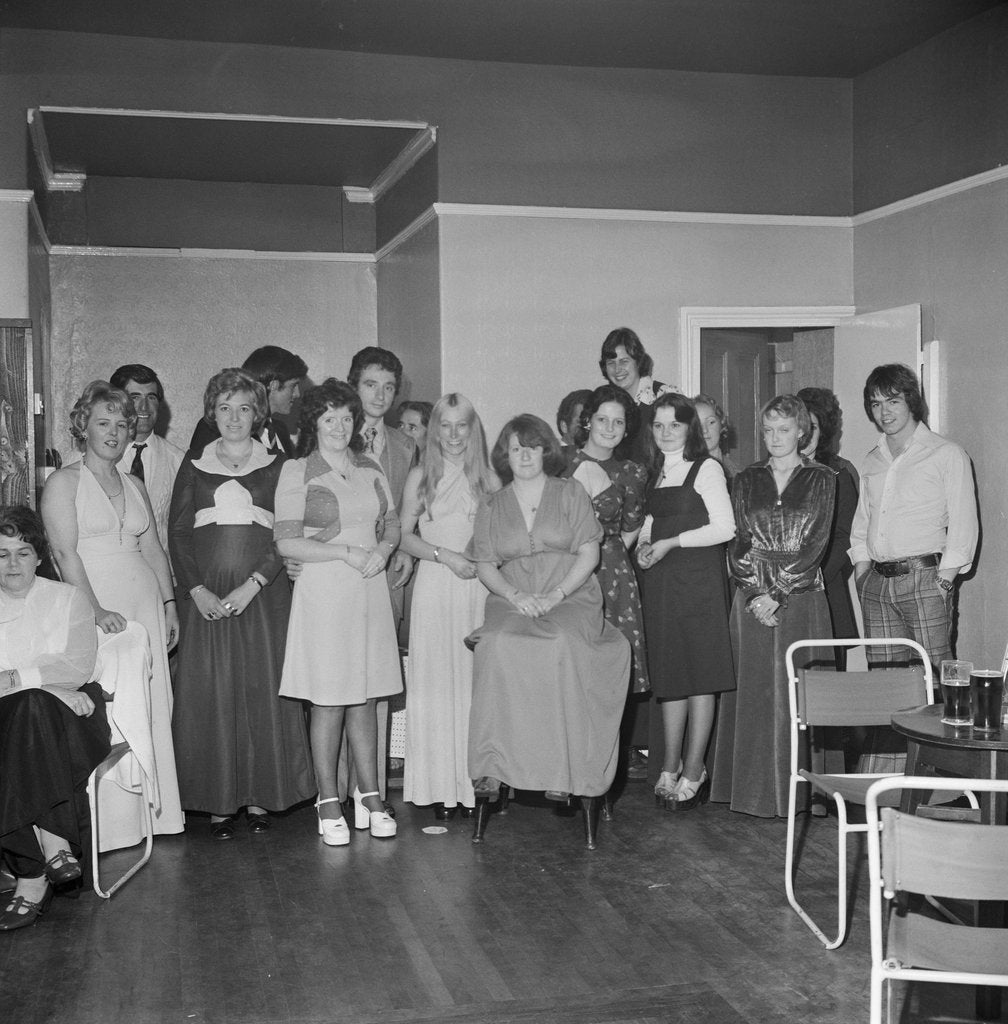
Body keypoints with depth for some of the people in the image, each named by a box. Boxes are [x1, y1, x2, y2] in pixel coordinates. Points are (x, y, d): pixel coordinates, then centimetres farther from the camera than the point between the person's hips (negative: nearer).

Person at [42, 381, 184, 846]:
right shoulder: (64, 482, -1)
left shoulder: (134, 486, 18)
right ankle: (110, 822, -1)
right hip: (97, 608, -6)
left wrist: (169, 605, 10)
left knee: (152, 707, 5)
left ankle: (151, 810, 13)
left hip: (145, 604, 6)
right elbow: (65, 552, -11)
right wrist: (95, 609, -20)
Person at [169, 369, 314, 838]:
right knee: (211, 694, 0)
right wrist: (197, 590, -8)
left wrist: (252, 585, -13)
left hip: (263, 595, -1)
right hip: (207, 597, 1)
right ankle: (219, 801, 8)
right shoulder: (195, 464, 10)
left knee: (264, 691, -1)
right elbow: (177, 532, 5)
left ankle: (259, 797, 10)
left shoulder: (276, 465, 7)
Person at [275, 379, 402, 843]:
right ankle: (328, 802, 10)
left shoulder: (370, 470, 13)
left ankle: (369, 795, 17)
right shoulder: (297, 472, -3)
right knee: (328, 703, -1)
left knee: (365, 699, 9)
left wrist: (382, 550, -4)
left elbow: (392, 524, 18)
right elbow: (287, 543, -9)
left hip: (370, 591, 5)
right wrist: (348, 552, -15)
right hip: (323, 592, -4)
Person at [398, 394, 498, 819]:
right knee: (435, 683, -2)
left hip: (480, 588, 1)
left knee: (476, 681, -1)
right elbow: (404, 536, 3)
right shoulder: (420, 477, 7)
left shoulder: (488, 478, 9)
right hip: (434, 588, 0)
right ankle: (441, 787, 3)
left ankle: (479, 780, 6)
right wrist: (446, 556, -9)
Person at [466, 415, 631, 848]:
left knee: (561, 648, -35)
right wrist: (516, 596, -10)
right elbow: (485, 566, 10)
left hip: (571, 600, -1)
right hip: (511, 604, 2)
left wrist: (555, 595, -11)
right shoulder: (491, 508, 17)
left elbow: (589, 553, 3)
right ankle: (492, 767, -29)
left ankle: (565, 769, -31)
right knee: (497, 648, -32)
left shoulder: (571, 493, 11)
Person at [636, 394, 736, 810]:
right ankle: (669, 768, 16)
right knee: (668, 676, 8)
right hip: (660, 580, 6)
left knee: (699, 675, -2)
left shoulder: (706, 468, -5)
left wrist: (671, 543, -12)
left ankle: (693, 773, 4)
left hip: (699, 577, -6)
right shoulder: (657, 472, 15)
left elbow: (724, 527, -11)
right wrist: (644, 544, 3)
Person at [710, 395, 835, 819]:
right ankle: (754, 789, 9)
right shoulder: (746, 481, 11)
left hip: (801, 599, -2)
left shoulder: (822, 480, 4)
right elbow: (737, 543, 4)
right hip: (752, 603, 2)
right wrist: (755, 594, -9)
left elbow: (815, 544, -4)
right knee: (754, 692, 2)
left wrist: (778, 594, -12)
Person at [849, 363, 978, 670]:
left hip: (924, 577, -5)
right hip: (876, 583, 5)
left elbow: (963, 527, -4)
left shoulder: (947, 455, 0)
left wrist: (944, 582, -11)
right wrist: (861, 575, 8)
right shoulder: (872, 461, 17)